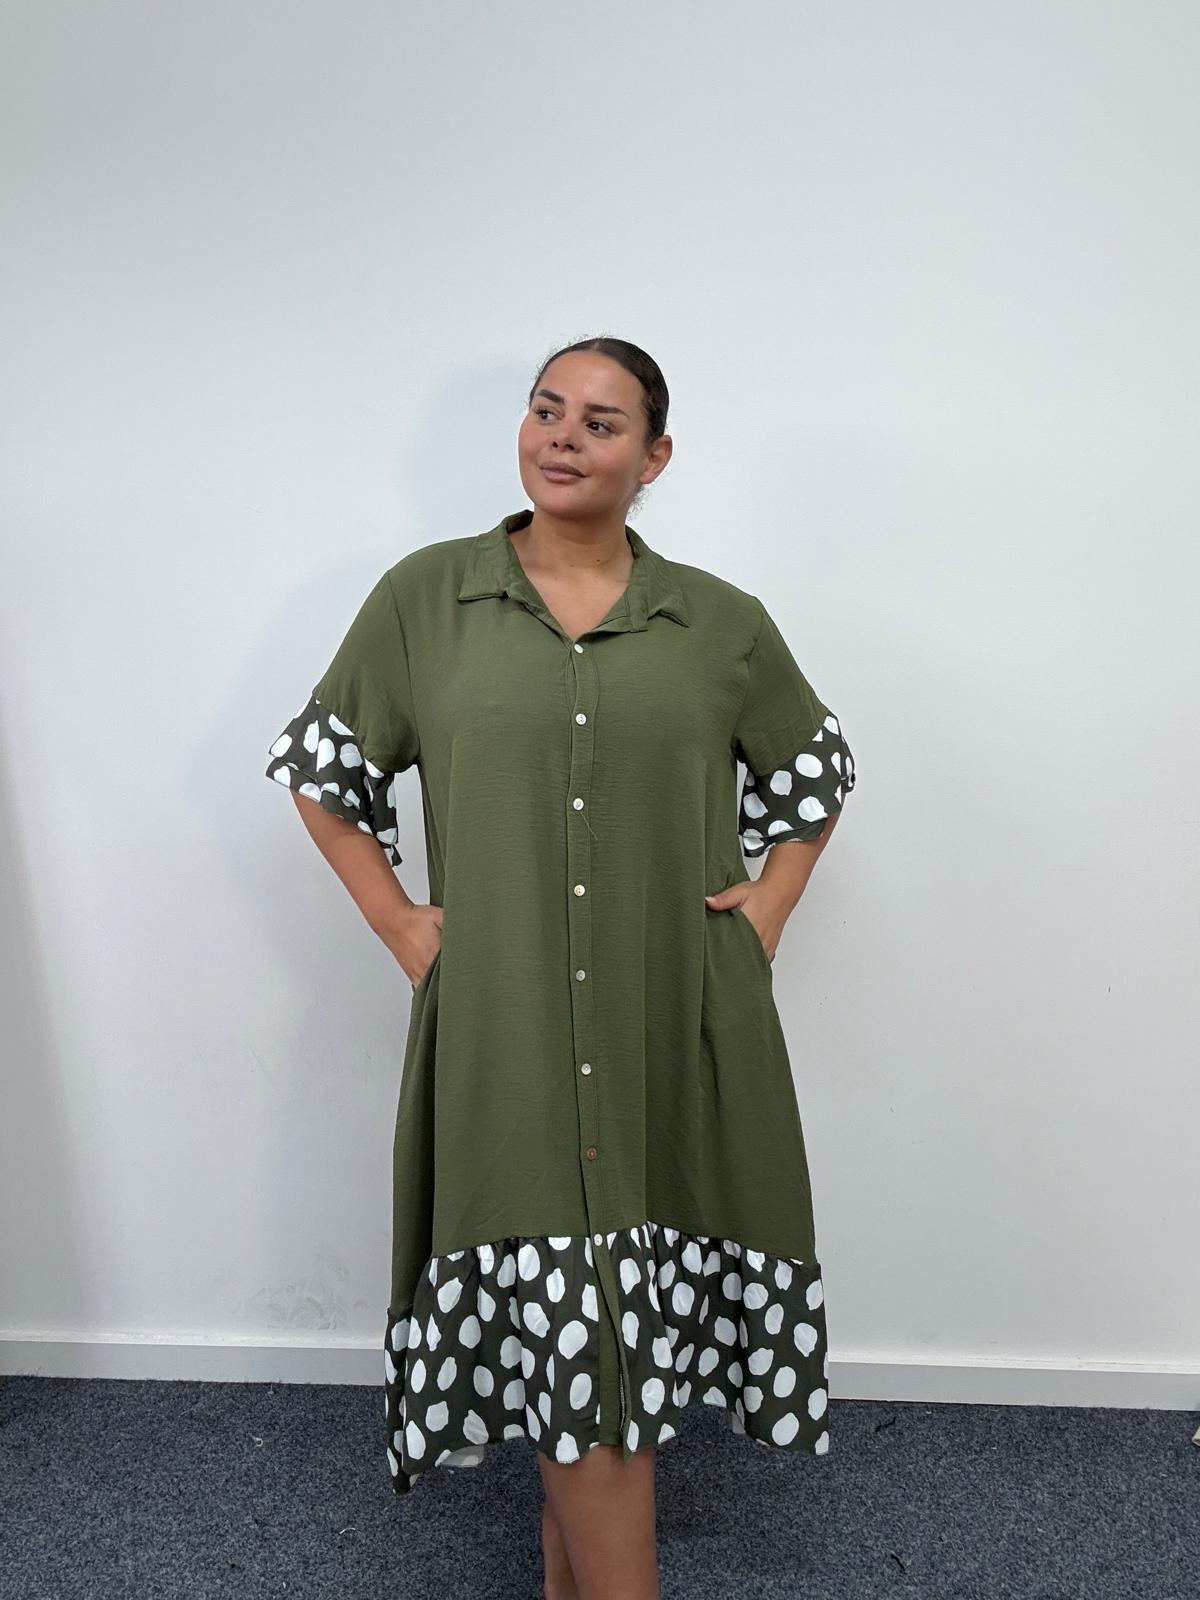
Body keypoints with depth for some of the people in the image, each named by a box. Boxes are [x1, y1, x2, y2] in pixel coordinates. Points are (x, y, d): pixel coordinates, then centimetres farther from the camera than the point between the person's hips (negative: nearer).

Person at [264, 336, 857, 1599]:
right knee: (572, 1323, 1)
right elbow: (321, 767, 10)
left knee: (632, 1314, 13)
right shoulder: (423, 597, 1)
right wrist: (399, 925, 3)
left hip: (678, 1032, 2)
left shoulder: (722, 624, 4)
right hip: (508, 1035, -1)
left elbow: (815, 772, 18)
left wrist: (767, 912, 6)